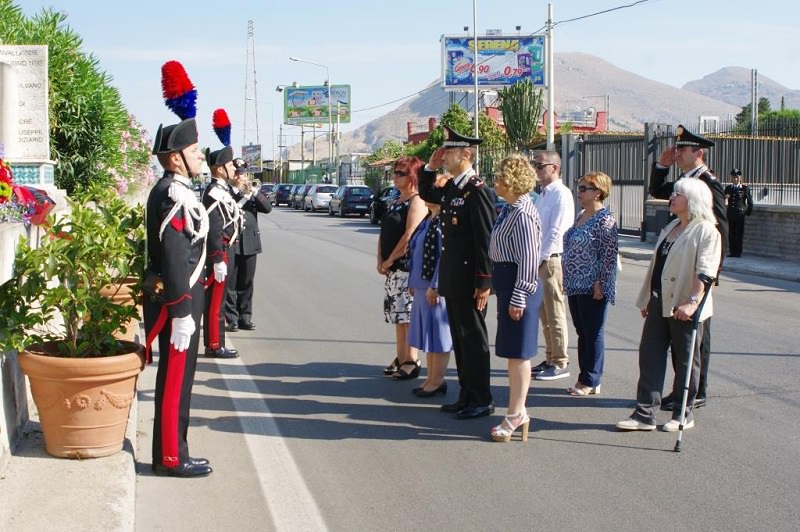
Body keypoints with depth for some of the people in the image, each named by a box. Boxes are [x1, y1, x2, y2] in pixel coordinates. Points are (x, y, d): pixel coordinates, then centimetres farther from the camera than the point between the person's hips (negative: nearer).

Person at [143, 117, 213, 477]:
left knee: (176, 376, 15)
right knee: (176, 377, -2)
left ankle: (170, 451, 24)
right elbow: (174, 258, -24)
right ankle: (171, 457, 6)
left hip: (173, 296, 10)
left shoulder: (170, 191, 14)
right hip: (176, 299, -10)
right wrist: (181, 312, -24)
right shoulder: (176, 195, -18)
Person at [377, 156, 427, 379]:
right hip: (392, 268, 9)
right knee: (397, 313, 13)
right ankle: (400, 358, 21)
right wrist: (380, 261, 4)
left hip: (407, 267, -9)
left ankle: (411, 361, -1)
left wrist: (389, 260, -13)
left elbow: (409, 236, -19)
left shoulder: (416, 202, -11)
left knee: (408, 314, -6)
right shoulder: (396, 201, 17)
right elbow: (384, 233, 16)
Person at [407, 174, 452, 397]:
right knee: (428, 333, 14)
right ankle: (431, 378, 23)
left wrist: (435, 287, -21)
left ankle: (437, 381, 8)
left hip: (435, 288, -10)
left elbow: (445, 256, -22)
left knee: (438, 333, 0)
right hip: (422, 286, 10)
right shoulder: (428, 219, 13)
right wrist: (413, 281, 17)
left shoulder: (445, 220, -18)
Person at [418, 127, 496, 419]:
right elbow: (426, 194, 31)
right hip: (451, 279, 9)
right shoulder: (451, 187, 9)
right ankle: (466, 395, 25)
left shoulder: (477, 191, -18)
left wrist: (484, 283, -21)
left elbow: (486, 241, -20)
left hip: (469, 280, -9)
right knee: (459, 337, 15)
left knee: (473, 337, 0)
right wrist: (430, 167, 13)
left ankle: (482, 400, 9)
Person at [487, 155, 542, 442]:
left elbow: (528, 260, -21)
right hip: (507, 285, 10)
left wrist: (518, 298, -21)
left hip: (518, 288, -10)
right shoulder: (509, 208, 11)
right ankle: (518, 411, 26)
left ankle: (515, 416, 7)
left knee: (517, 353, -1)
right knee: (513, 353, 16)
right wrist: (502, 290, 21)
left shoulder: (522, 214, -19)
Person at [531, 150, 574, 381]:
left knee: (555, 314, -3)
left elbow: (555, 232, -17)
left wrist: (540, 259, -16)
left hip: (552, 260, -9)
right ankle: (550, 359, 22)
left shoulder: (561, 194, -13)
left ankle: (560, 363, 4)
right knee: (544, 313, 14)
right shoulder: (543, 195, 14)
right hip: (539, 259, 9)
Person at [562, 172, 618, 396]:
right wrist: (567, 280, 17)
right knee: (582, 333, 13)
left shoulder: (605, 220, -14)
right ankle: (584, 379, 21)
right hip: (575, 286, 9)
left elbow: (610, 255, -17)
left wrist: (600, 284, -18)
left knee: (593, 334, 0)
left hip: (592, 288, -9)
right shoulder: (581, 216, 13)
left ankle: (591, 382, 8)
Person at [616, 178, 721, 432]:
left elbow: (705, 271, -21)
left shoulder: (706, 231, -11)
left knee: (685, 360, 5)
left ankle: (683, 414, 17)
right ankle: (645, 413, 7)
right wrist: (648, 299, 22)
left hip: (684, 308, -8)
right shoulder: (670, 228, 17)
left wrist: (693, 301, -30)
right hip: (660, 303, 8)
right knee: (650, 354, 4)